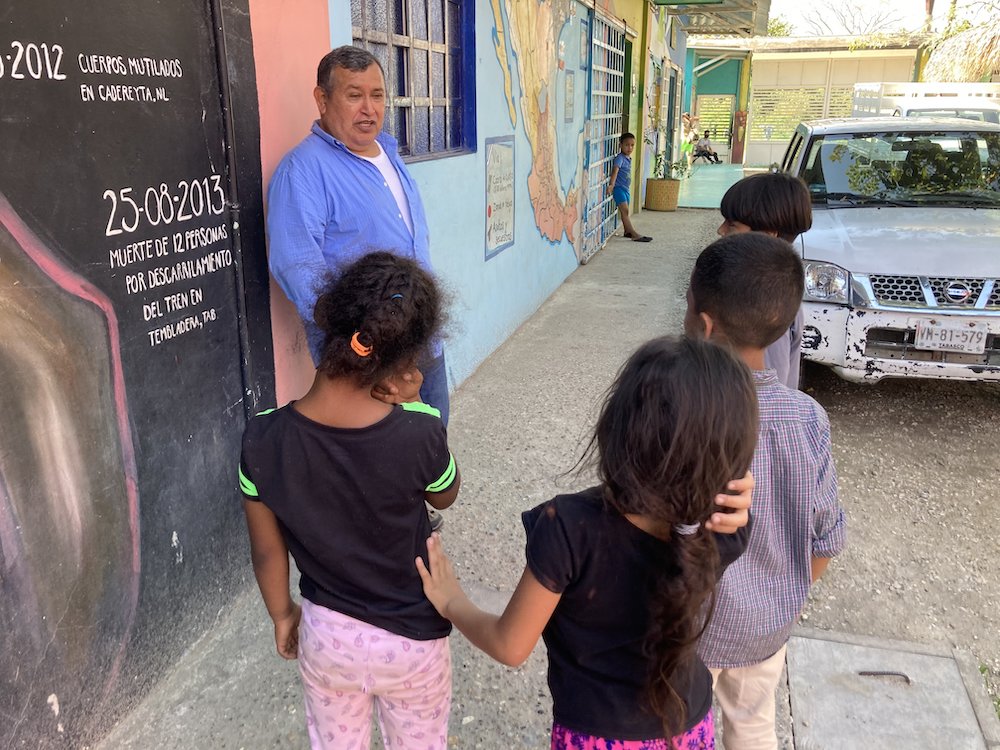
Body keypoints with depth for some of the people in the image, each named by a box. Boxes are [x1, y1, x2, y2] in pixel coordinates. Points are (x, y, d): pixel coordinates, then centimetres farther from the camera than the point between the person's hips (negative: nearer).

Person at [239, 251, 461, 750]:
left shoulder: (263, 438, -22)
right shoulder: (419, 433, -29)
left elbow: (267, 551, -7)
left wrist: (282, 615, 11)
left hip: (325, 633, 2)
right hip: (412, 638, -1)